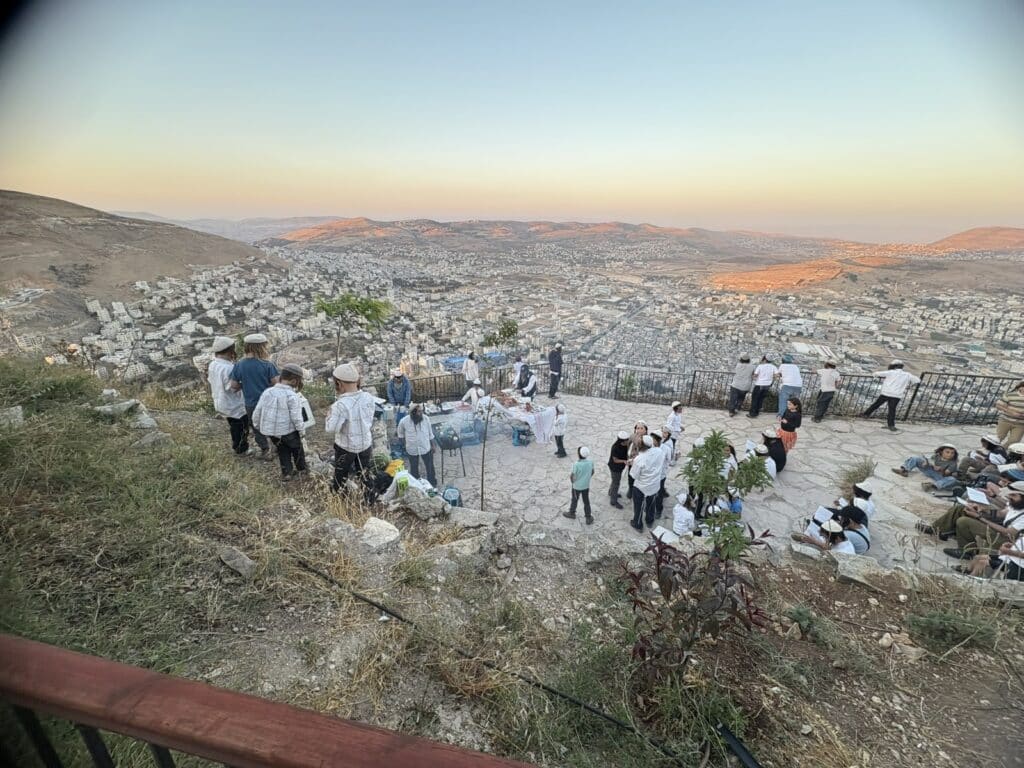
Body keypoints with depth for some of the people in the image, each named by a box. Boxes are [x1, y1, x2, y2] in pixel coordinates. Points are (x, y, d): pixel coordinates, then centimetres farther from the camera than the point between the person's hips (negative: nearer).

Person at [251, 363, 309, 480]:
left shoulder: (267, 392, -4)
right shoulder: (292, 396, -22)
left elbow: (257, 411, 2)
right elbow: (296, 417, -21)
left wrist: (256, 425, 19)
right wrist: (301, 430, -5)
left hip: (270, 430, 5)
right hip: (288, 431, -4)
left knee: (282, 451, 24)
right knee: (297, 449, 21)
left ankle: (286, 473, 26)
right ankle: (302, 469, 37)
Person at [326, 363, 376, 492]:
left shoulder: (341, 405, -28)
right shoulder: (368, 397, -11)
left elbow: (331, 429, -24)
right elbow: (370, 420, 0)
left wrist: (330, 415, -8)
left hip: (346, 447, -4)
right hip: (366, 444, 5)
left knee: (340, 478, 19)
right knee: (365, 476, 22)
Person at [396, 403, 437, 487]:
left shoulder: (426, 418, -17)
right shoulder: (404, 421, -21)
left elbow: (430, 433, -3)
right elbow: (400, 434, 0)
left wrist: (432, 446, 4)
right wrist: (405, 444, 1)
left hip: (426, 448, 1)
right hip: (412, 450, -1)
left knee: (430, 467, 15)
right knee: (414, 468, 21)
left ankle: (433, 485, 38)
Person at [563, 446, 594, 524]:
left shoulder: (576, 465, -30)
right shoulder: (590, 462, -15)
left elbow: (573, 478, -23)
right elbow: (592, 473, 2)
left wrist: (570, 475, 0)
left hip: (577, 486, -4)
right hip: (586, 486, 4)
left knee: (574, 500, 20)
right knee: (586, 501, 18)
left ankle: (572, 513, 42)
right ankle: (588, 518, 28)